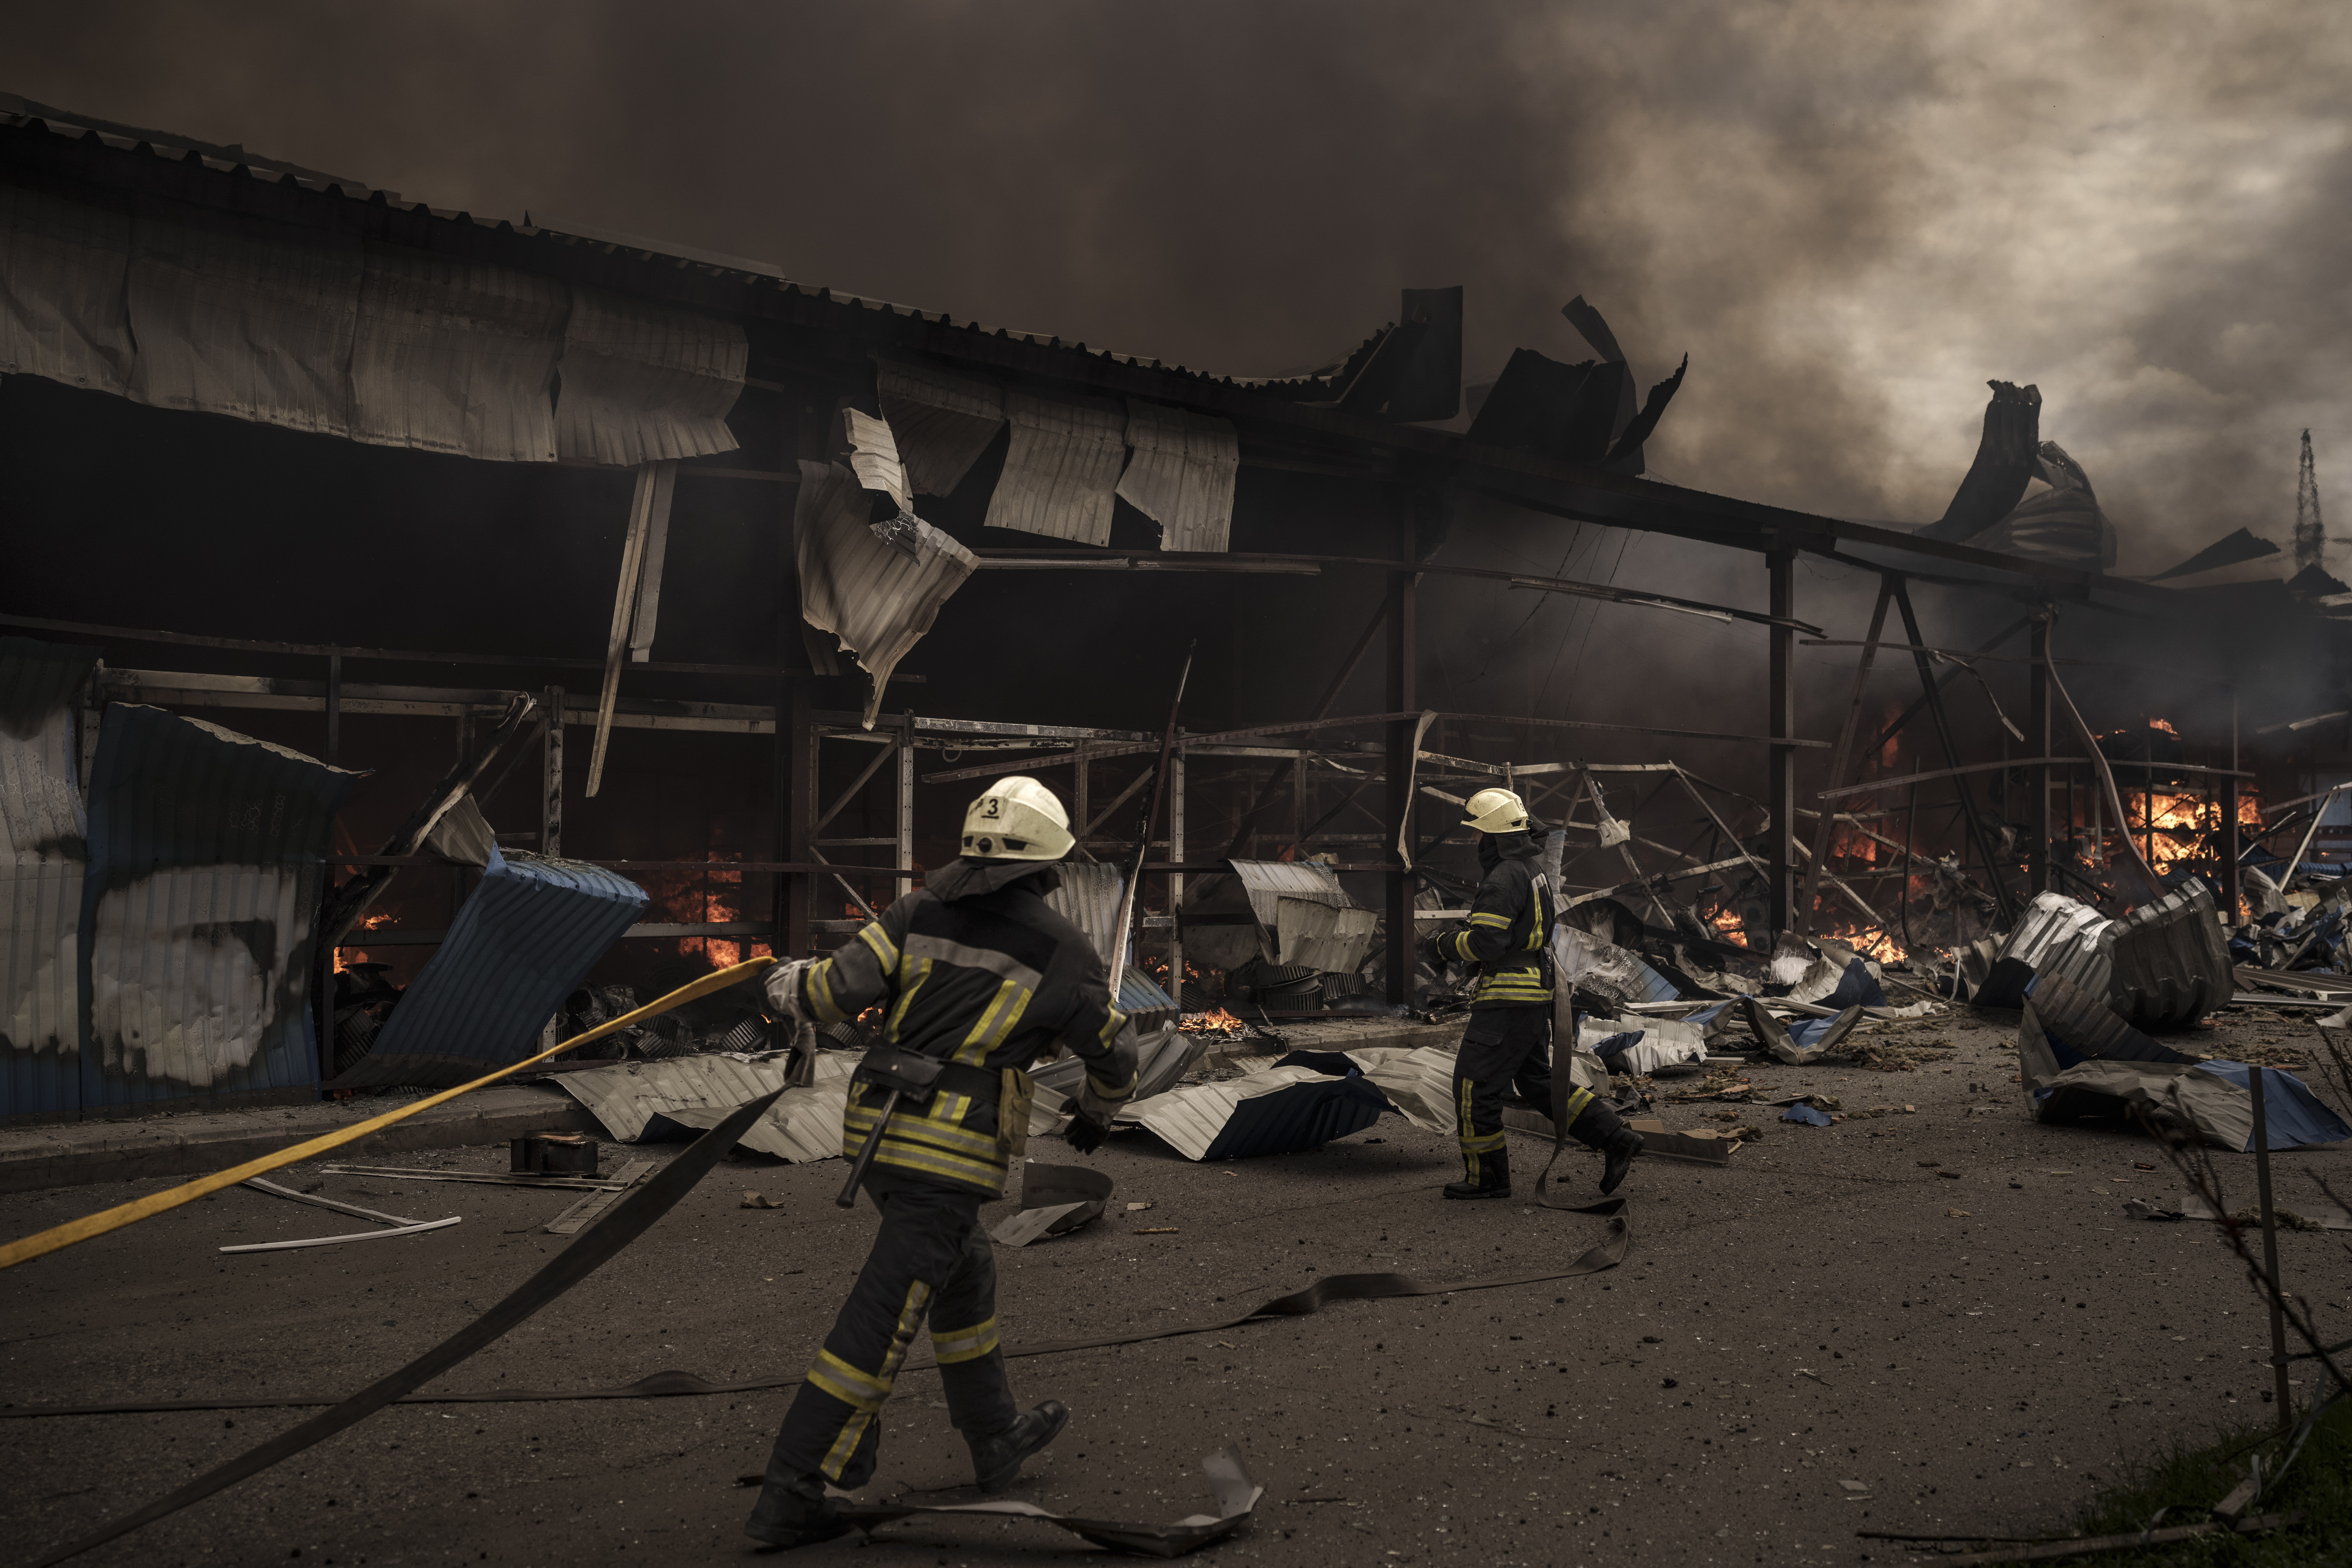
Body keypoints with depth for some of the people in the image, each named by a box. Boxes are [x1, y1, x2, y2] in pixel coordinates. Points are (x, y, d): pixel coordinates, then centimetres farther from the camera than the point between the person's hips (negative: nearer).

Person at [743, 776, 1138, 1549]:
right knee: (880, 1322, -2)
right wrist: (1096, 1113, 31)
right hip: (952, 1154, -6)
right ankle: (791, 1496, 1)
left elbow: (833, 991, 1)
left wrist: (788, 981, 23)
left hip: (876, 1129, 6)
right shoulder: (1062, 950, -1)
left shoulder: (919, 912, 6)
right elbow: (1115, 1055, 11)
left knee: (964, 1273, 25)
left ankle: (997, 1436, 40)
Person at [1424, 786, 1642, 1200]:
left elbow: (1486, 942, -23)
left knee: (1474, 1085, 0)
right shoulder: (1533, 871, 15)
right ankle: (1615, 1139, 15)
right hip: (1537, 995, 10)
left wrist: (1446, 946, -6)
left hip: (1508, 1000, -10)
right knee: (1539, 1081, 18)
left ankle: (1487, 1177, 8)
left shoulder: (1504, 878, -18)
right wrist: (1458, 939, 17)